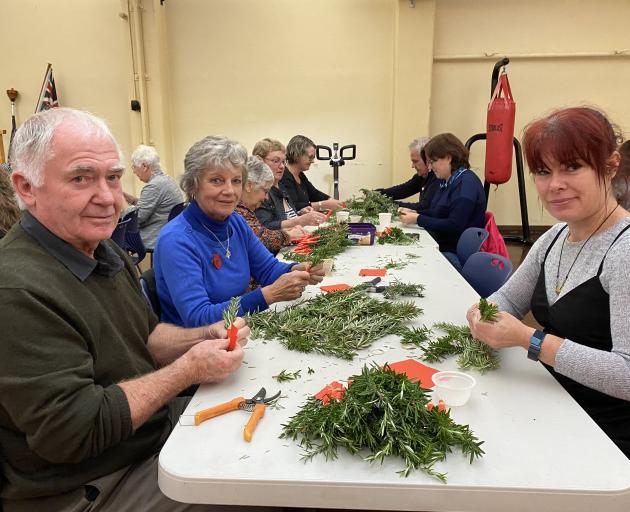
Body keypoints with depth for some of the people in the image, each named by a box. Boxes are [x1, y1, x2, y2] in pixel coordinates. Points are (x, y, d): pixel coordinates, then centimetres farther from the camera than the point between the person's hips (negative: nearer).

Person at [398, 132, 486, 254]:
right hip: (440, 244, 8)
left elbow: (454, 226, -23)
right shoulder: (447, 181, 13)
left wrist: (418, 219, -17)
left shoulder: (467, 183, -16)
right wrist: (415, 213, 2)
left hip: (455, 252, -8)